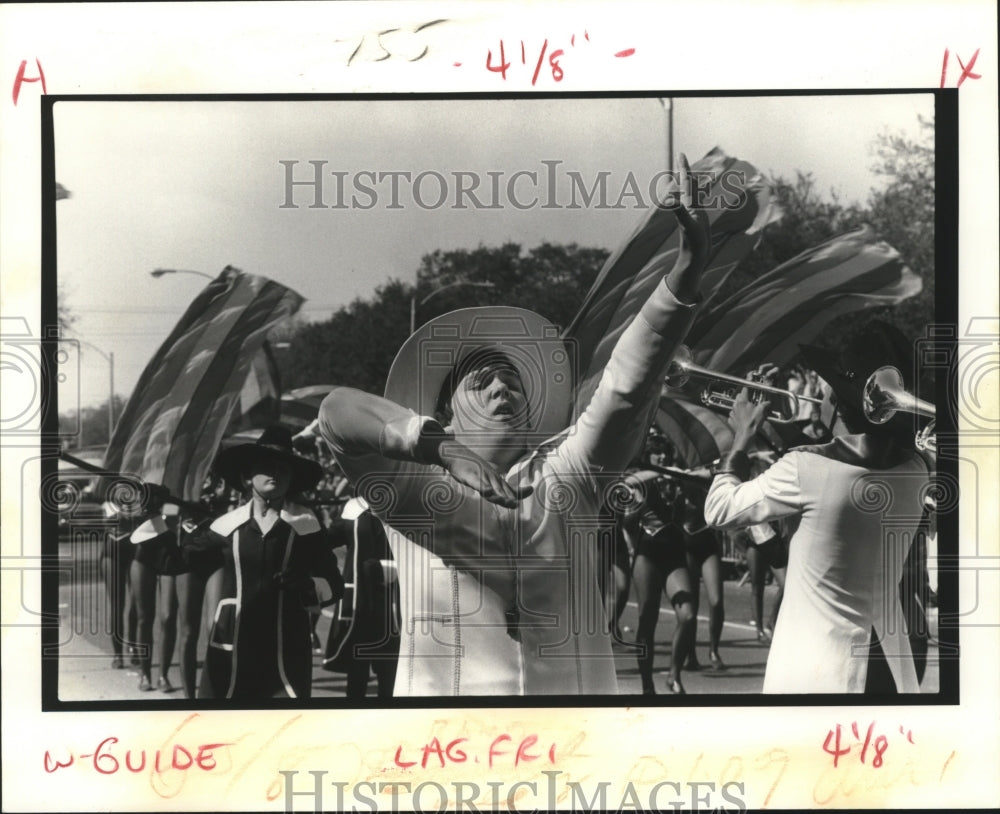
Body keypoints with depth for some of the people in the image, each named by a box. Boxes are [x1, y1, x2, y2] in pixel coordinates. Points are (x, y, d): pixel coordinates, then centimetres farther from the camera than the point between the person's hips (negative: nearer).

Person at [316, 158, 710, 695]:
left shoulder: (563, 470, 7)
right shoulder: (413, 486, 3)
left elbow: (626, 387, -7)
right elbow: (337, 410, -12)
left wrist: (682, 282, -21)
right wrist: (442, 449, -26)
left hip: (573, 686, 2)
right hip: (445, 687, -2)